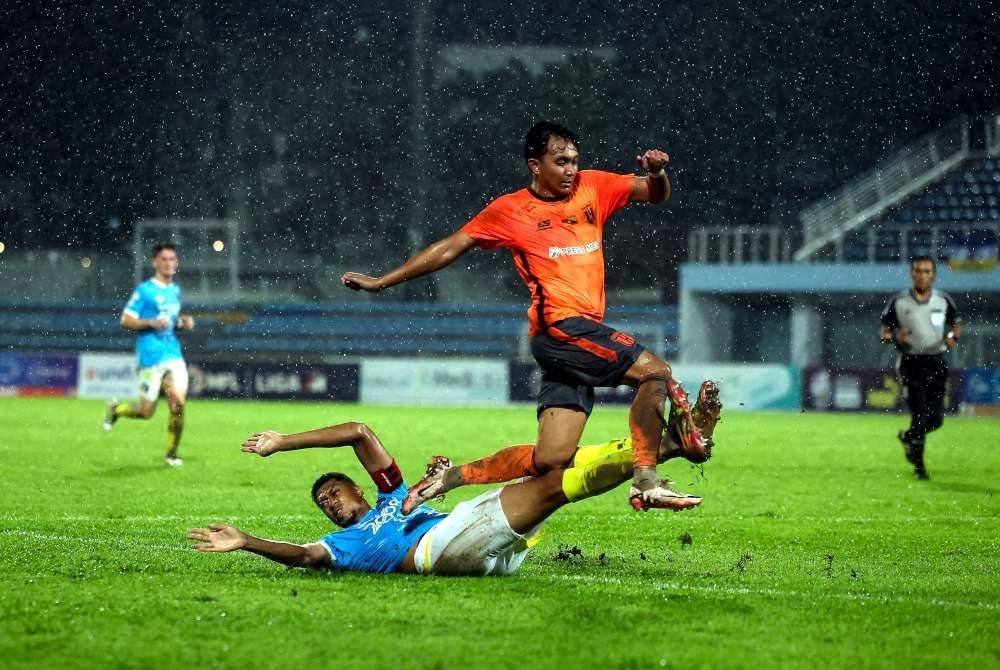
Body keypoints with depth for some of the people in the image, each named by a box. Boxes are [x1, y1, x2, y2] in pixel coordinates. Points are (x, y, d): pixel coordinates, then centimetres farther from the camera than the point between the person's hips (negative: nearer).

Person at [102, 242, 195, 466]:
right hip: (151, 356, -5)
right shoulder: (144, 290, -6)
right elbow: (126, 321, -7)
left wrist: (182, 322, 7)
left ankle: (172, 453, 4)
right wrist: (151, 323, -20)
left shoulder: (175, 290, 15)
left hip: (173, 354, 5)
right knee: (146, 412, -1)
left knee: (178, 402, -12)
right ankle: (115, 408, 31)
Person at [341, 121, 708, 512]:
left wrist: (657, 173, -6)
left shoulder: (593, 187, 16)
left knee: (551, 458, -1)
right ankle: (645, 482, -14)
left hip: (585, 334, 5)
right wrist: (382, 282, 13)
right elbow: (451, 248, 11)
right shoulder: (510, 211, 4)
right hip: (560, 328, -5)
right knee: (654, 371, -19)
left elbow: (655, 194, 19)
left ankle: (448, 479, 11)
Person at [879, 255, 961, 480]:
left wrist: (953, 337, -3)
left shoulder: (944, 300, 4)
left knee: (936, 419, 1)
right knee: (920, 417, -11)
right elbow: (883, 332, 5)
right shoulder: (898, 302, -1)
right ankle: (918, 465, 8)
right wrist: (895, 336, -17)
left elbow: (956, 324, 19)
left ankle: (908, 437, 33)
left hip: (937, 363, 3)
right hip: (911, 363, -3)